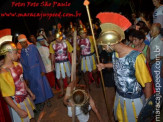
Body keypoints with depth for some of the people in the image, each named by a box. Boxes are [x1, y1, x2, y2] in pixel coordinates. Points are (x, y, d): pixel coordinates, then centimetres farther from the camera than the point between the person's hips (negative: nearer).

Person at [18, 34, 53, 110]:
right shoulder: (20, 51, -4)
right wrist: (26, 77, 2)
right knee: (35, 87, 11)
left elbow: (39, 58, -5)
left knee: (43, 84, 8)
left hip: (38, 70, -1)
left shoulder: (32, 47, -7)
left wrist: (43, 70, -8)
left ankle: (46, 99, 29)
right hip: (29, 72, 1)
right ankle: (40, 102, 27)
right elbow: (22, 65, 1)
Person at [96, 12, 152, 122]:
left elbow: (147, 83, -23)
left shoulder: (136, 57, -32)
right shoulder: (115, 53, -9)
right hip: (119, 95, 7)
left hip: (133, 99, -6)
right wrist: (104, 65, 1)